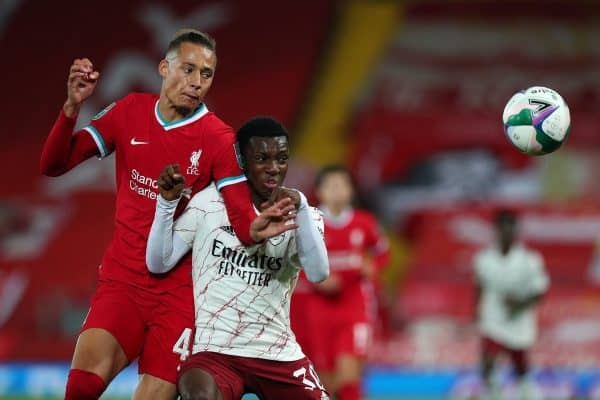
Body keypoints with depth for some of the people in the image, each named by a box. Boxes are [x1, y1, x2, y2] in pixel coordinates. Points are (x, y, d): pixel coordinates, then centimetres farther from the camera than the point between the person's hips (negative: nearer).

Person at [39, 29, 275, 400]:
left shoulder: (219, 139, -6)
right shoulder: (130, 112, 5)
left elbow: (243, 222, -13)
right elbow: (54, 165, 5)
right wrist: (72, 106, -12)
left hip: (180, 289, -1)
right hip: (123, 281, 2)